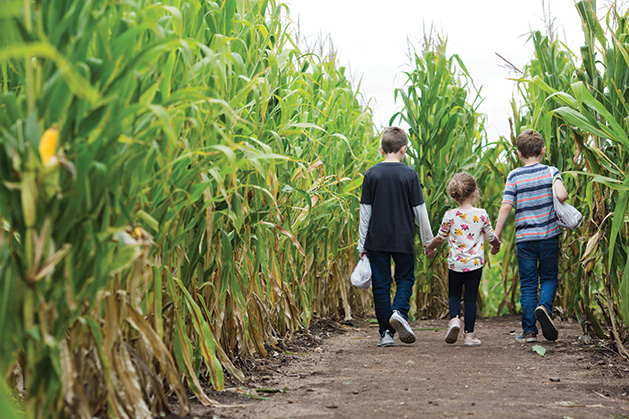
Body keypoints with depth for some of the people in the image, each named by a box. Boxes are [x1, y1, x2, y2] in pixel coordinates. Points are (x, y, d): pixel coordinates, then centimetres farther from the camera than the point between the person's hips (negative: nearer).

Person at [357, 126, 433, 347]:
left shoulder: (371, 174, -1)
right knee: (405, 278, 14)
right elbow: (419, 210, -2)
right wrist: (428, 239, 9)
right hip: (403, 239, -1)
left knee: (381, 283, 7)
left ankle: (386, 332, 6)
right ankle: (399, 312, -12)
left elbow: (365, 211, 1)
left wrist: (362, 244, 7)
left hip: (377, 240, 1)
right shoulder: (410, 174, -5)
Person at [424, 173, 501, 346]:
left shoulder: (450, 215, -7)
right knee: (471, 298, 8)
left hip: (455, 263, 0)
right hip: (475, 263, 0)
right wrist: (496, 246, 29)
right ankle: (469, 334, 9)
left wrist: (430, 248, 25)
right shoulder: (481, 215, -6)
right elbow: (491, 237, 6)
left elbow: (440, 238, 4)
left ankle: (454, 319, -9)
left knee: (453, 295, 17)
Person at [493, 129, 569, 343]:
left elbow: (506, 207, -7)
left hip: (524, 238, 0)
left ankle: (529, 330, 6)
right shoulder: (551, 172, -1)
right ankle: (544, 306, -14)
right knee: (549, 278, 15)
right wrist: (564, 194, 7)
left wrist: (496, 236, -2)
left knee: (528, 284, 7)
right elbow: (561, 195, -18)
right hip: (548, 235, 0)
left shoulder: (514, 176, -1)